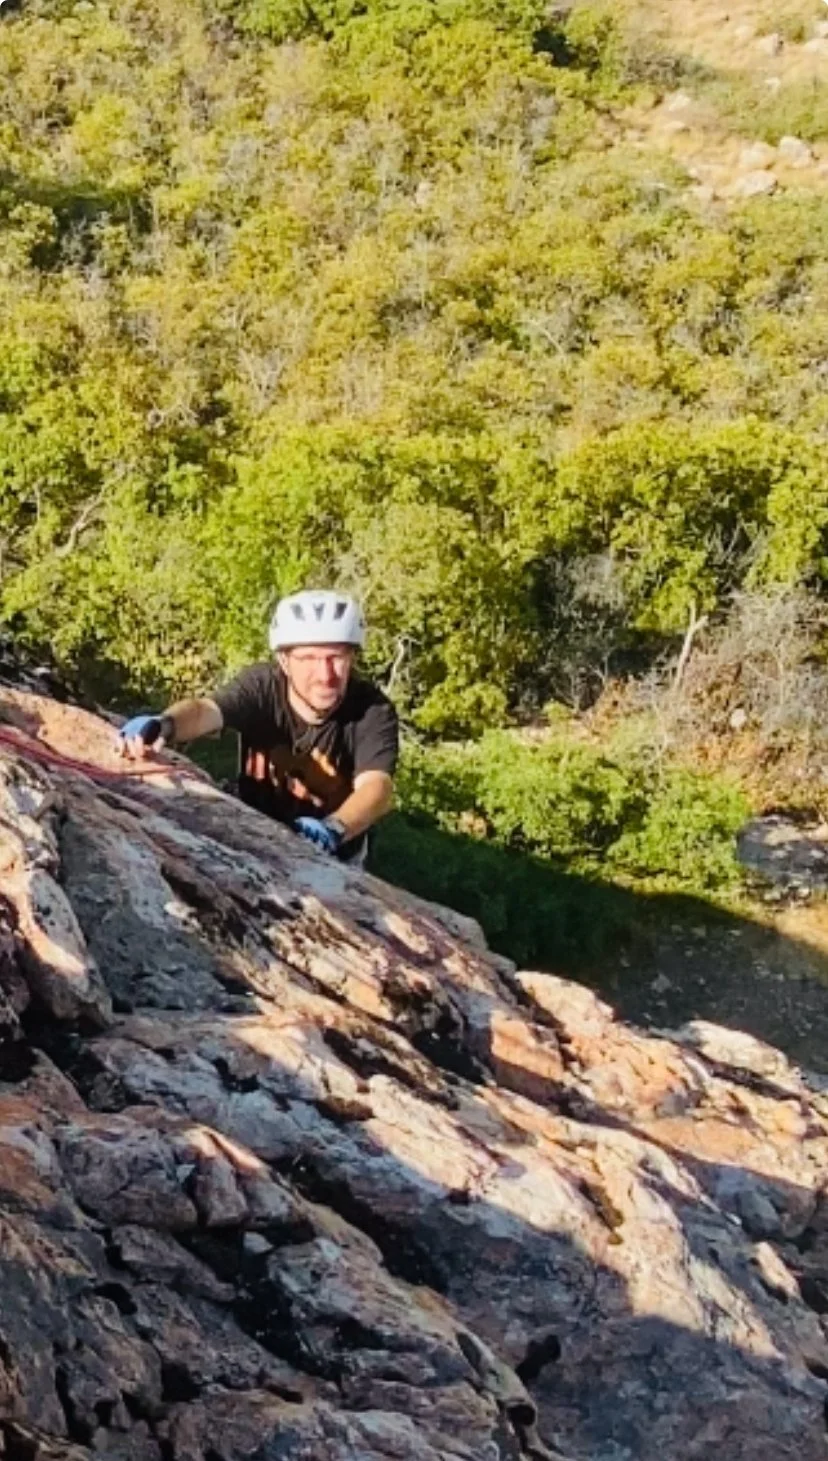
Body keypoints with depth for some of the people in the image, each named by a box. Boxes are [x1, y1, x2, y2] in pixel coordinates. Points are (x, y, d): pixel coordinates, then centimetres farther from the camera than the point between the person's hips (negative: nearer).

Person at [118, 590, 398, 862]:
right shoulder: (262, 685, -20)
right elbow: (203, 711, -38)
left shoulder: (373, 711, -24)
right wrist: (164, 725, -61)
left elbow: (376, 787, -40)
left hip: (332, 857, -1)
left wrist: (332, 830, -60)